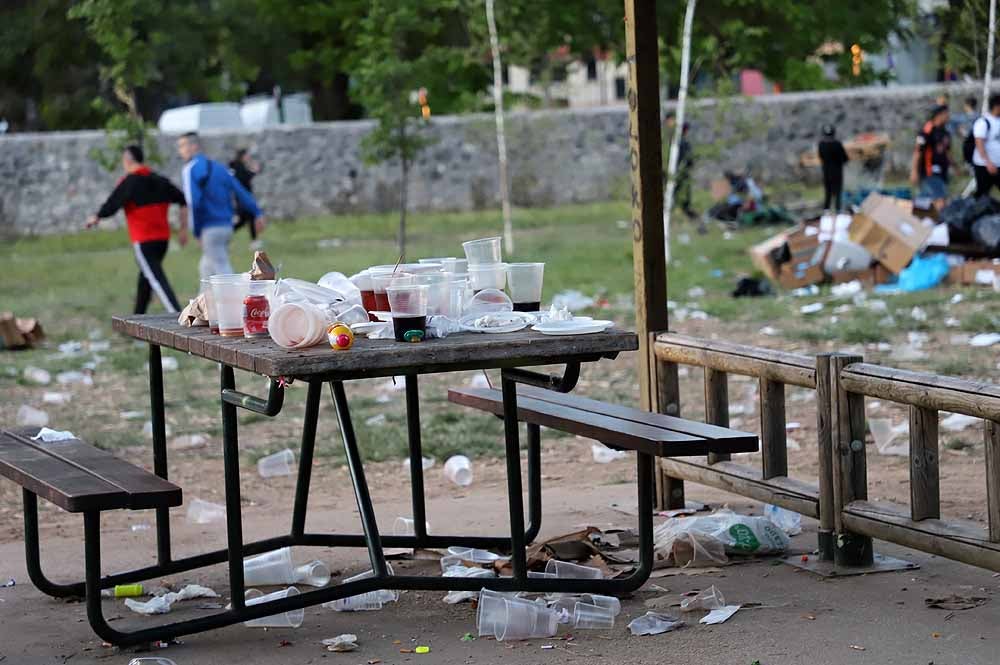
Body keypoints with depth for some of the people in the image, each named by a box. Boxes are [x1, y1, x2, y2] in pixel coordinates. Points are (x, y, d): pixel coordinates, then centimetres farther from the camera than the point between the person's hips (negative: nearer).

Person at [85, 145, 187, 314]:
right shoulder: (158, 180, 12)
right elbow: (182, 200, 10)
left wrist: (95, 218, 12)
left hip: (143, 241, -7)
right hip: (163, 237, 7)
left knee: (156, 280, -10)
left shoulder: (129, 182, -8)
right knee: (145, 278, 20)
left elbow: (111, 205, -8)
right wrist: (183, 229, 14)